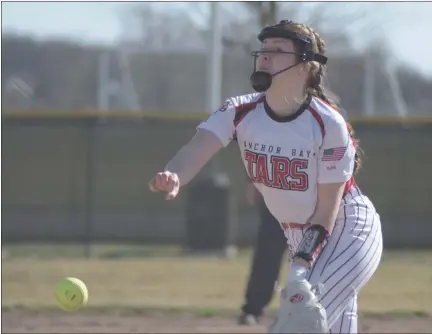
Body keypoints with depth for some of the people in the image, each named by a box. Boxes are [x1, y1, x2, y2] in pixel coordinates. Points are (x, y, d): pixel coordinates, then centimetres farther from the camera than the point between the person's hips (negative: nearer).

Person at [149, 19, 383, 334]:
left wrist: (302, 266, -29)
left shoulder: (329, 124, -24)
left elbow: (328, 208, -19)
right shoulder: (240, 113, -11)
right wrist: (173, 177, -53)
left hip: (348, 230, -6)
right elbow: (197, 149, -30)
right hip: (299, 237, 6)